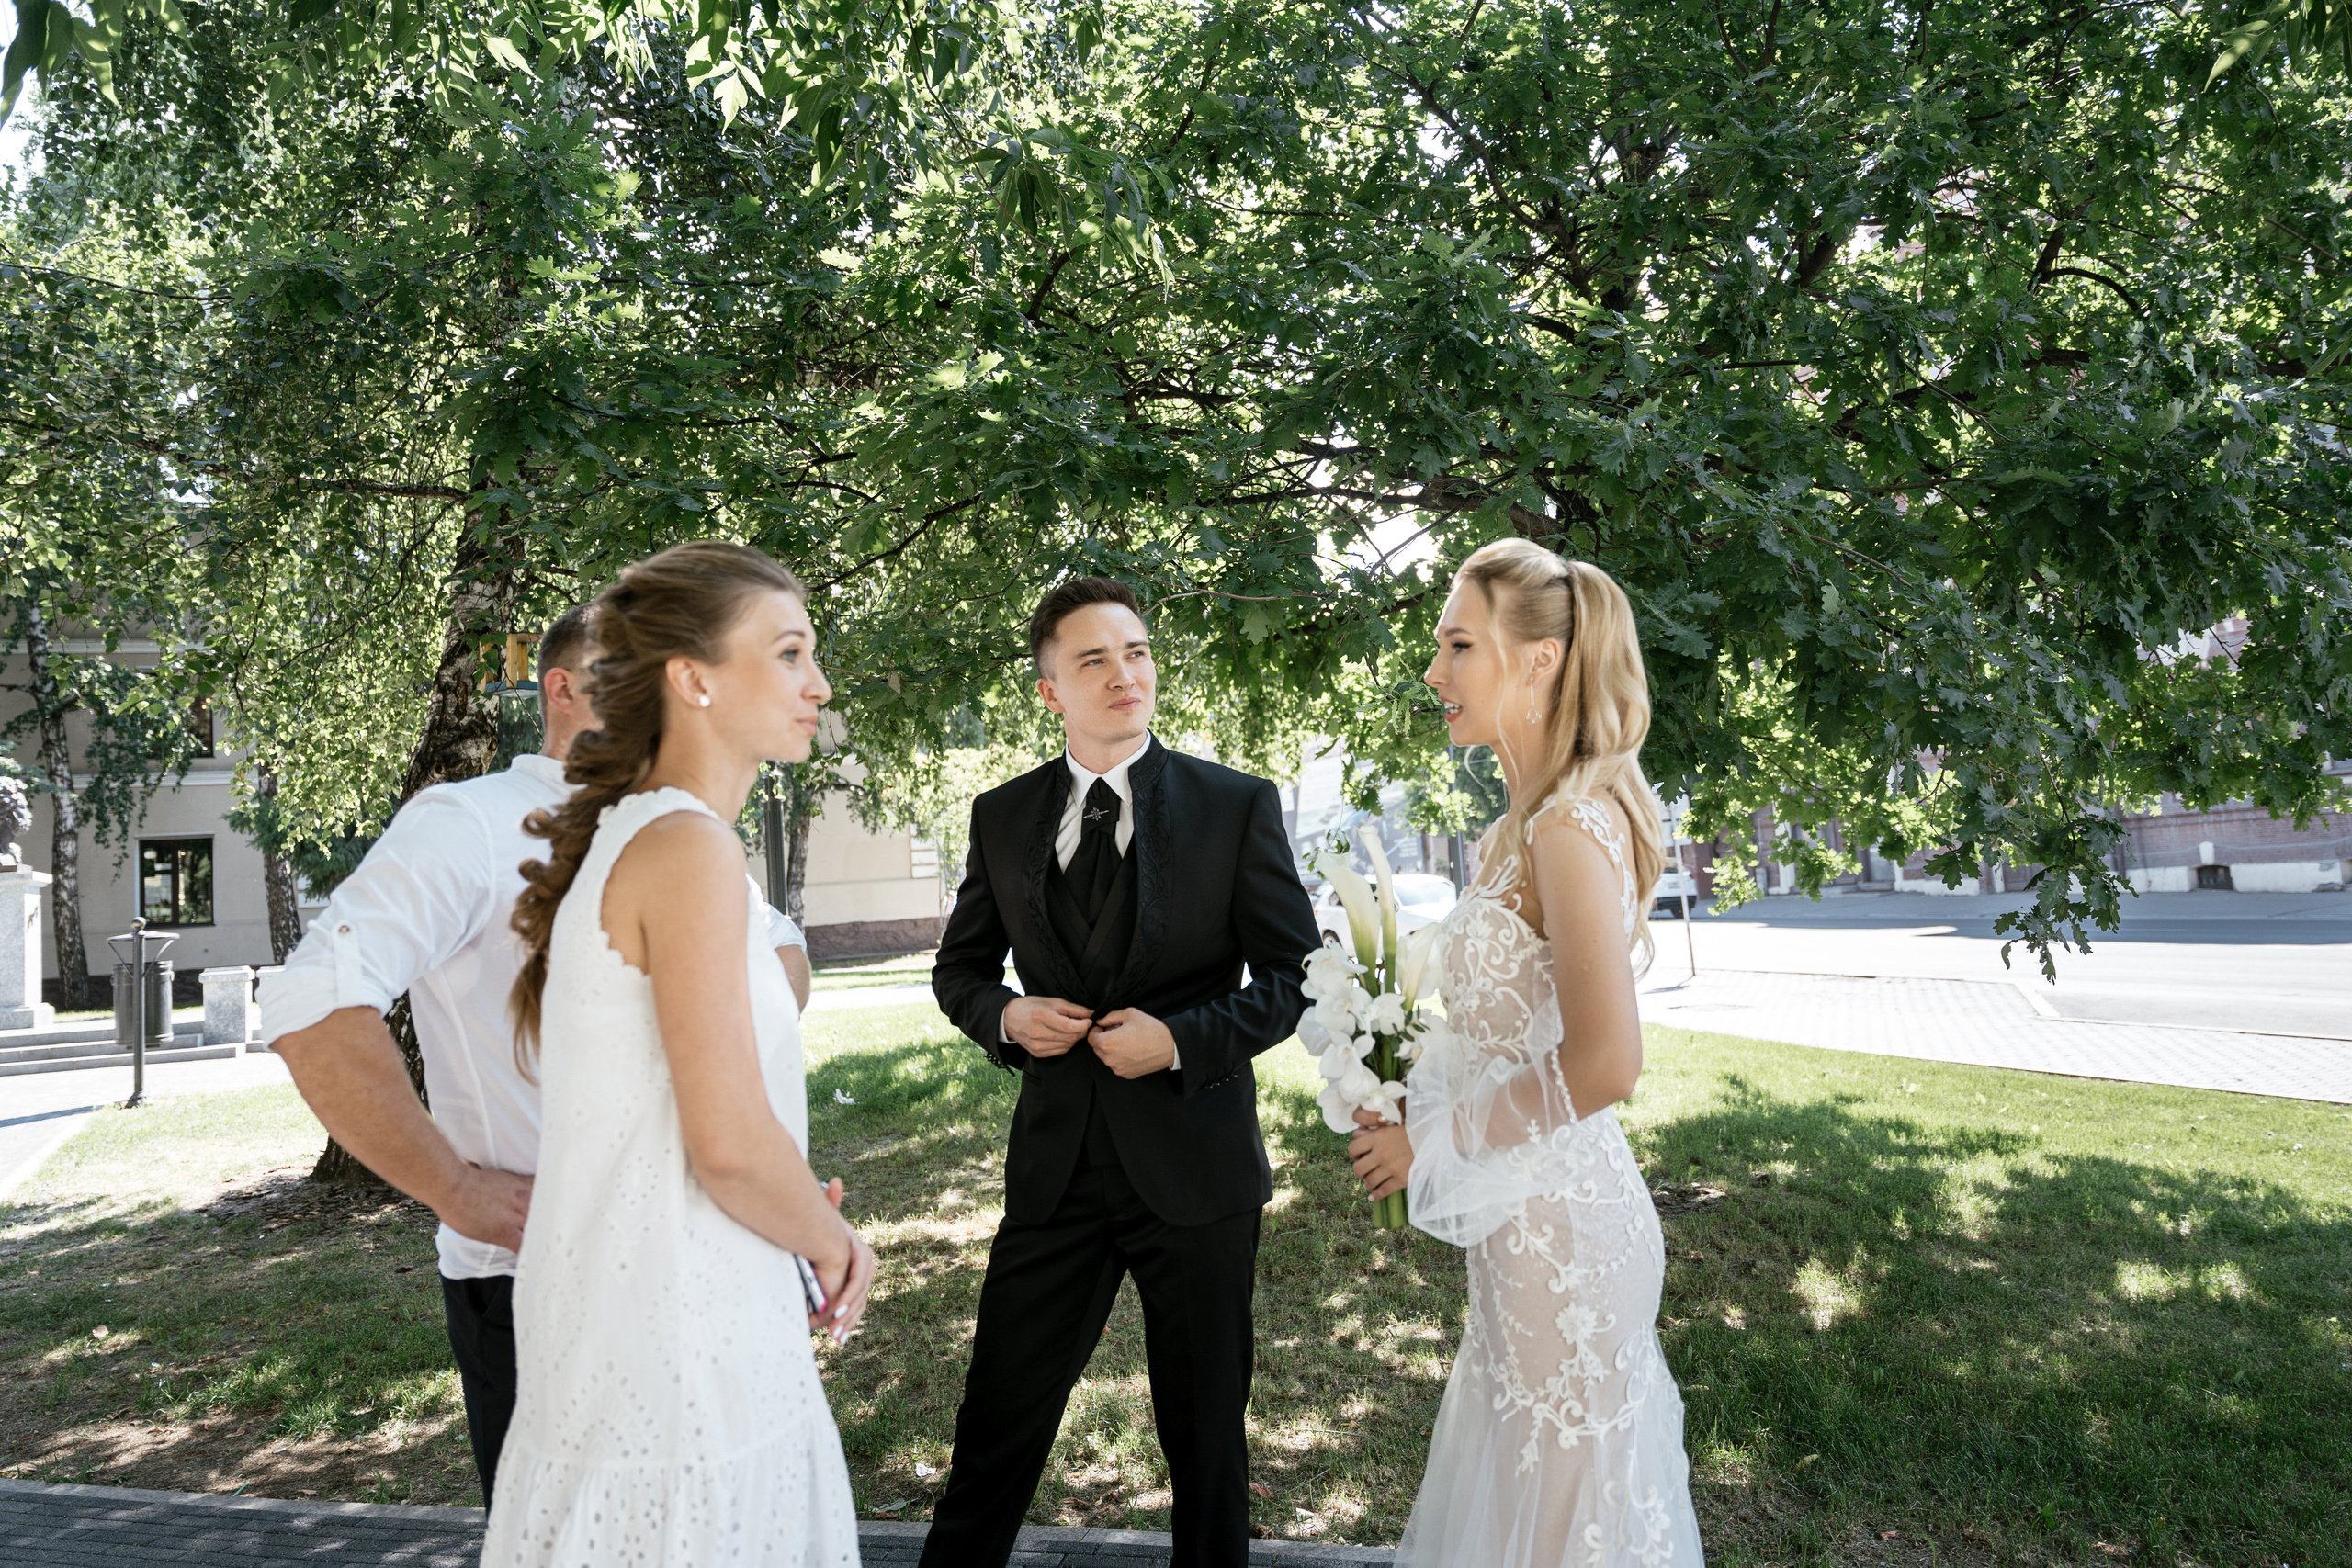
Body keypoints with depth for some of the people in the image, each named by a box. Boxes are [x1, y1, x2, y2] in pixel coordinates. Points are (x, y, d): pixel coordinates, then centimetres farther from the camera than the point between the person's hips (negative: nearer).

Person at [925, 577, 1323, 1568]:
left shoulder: (1237, 807, -4)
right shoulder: (1002, 818, 3)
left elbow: (1297, 974, -2)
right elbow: (959, 967, 14)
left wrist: (1182, 1038, -16)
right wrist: (1006, 1017, -8)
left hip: (1193, 1164, -2)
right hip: (1056, 1164, 2)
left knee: (1206, 1428, 14)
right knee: (998, 1422, 10)